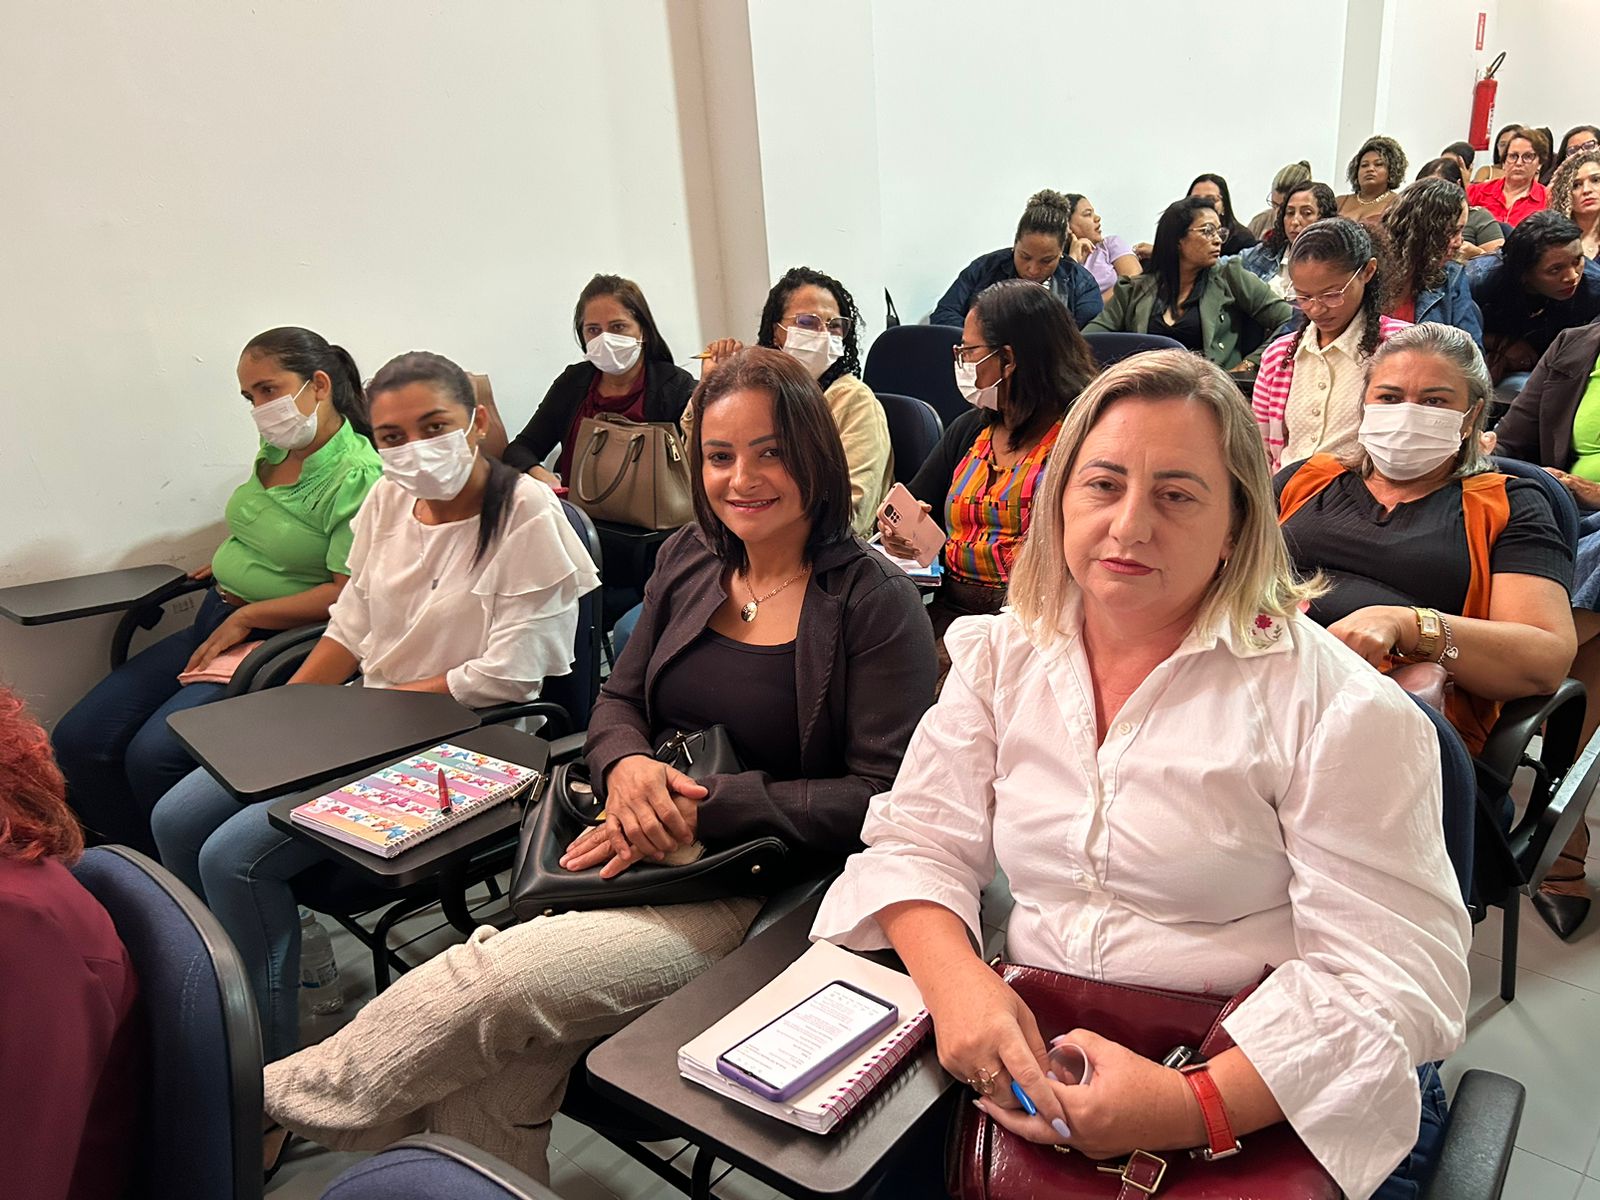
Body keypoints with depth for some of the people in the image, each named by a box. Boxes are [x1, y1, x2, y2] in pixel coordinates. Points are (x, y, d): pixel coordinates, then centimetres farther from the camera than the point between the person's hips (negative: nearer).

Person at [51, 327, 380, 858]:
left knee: (153, 754, -23)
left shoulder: (357, 476, -17)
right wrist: (227, 563, 13)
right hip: (214, 624, 9)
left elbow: (347, 594, -22)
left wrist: (246, 617, -15)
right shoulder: (274, 450, 9)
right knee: (77, 740, 1)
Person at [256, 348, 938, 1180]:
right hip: (640, 854, 5)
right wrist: (625, 766, -10)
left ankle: (271, 1110, 4)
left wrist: (704, 807, -18)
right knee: (489, 1091, -20)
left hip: (755, 888, -5)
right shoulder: (690, 558, 9)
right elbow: (619, 699, 14)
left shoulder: (875, 601, -8)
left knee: (490, 982, -21)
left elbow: (883, 795, -12)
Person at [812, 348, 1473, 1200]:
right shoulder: (1002, 656, 4)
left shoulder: (1336, 706, -9)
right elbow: (918, 843, 3)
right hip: (1031, 1057, 4)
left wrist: (1198, 1107, -24)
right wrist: (955, 981, -17)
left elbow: (1390, 972, -12)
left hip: (1258, 1097, -3)